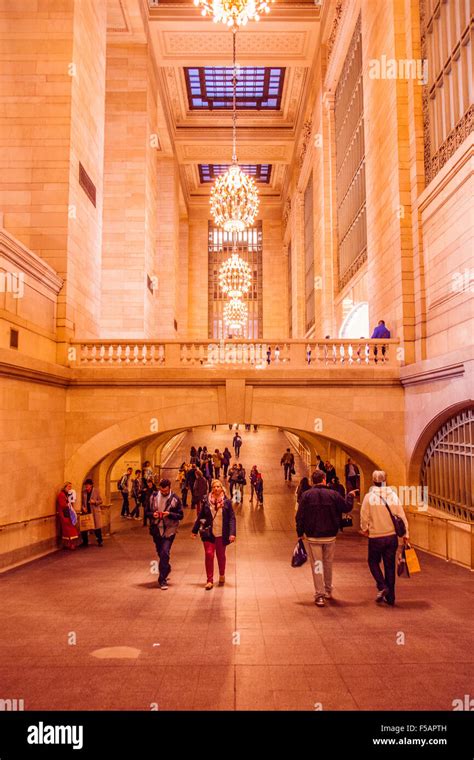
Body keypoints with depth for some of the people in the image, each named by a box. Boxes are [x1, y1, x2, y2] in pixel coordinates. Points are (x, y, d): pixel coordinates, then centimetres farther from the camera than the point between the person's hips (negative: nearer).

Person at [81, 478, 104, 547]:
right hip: (86, 512, 3)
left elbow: (100, 501, -1)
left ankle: (100, 541, 14)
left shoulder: (96, 491, -4)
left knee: (97, 527, 0)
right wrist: (82, 507, -7)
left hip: (95, 512, -3)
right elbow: (82, 502, 11)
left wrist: (94, 502, -17)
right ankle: (85, 542, 18)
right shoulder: (84, 492, 5)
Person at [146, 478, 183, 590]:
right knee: (160, 553, 18)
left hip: (169, 531, -4)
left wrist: (169, 514, -21)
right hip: (156, 529, 4)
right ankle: (166, 569, 45)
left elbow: (180, 515, -4)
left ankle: (162, 580, -4)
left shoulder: (175, 499, -7)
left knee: (164, 553, -13)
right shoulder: (153, 497, 0)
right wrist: (153, 514, -14)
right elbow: (147, 511, 8)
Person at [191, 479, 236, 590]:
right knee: (209, 555, -7)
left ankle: (222, 575, 38)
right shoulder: (206, 501, -1)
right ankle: (209, 580, 4)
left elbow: (232, 518, -5)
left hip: (222, 534, 0)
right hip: (209, 533, 0)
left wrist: (232, 533, -14)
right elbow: (200, 517, 7)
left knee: (221, 555, 13)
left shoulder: (227, 502, -5)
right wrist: (195, 530, 10)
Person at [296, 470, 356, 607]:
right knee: (328, 563, 18)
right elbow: (347, 507, 3)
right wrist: (350, 496, 22)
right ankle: (328, 591, 31)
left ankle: (319, 595, 0)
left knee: (317, 565, 3)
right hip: (330, 536, 2)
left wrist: (300, 533, 2)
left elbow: (300, 516, -7)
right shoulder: (333, 494, -6)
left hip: (313, 537, -2)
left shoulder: (306, 495, -7)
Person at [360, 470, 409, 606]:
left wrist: (364, 529, 12)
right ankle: (390, 597, 17)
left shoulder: (369, 496, -10)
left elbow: (364, 516, -7)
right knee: (390, 566, 12)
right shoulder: (393, 495, -1)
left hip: (376, 536, -3)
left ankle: (382, 587, 0)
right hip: (392, 536, 3)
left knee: (373, 562, 18)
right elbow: (401, 516, 0)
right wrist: (405, 534, 8)